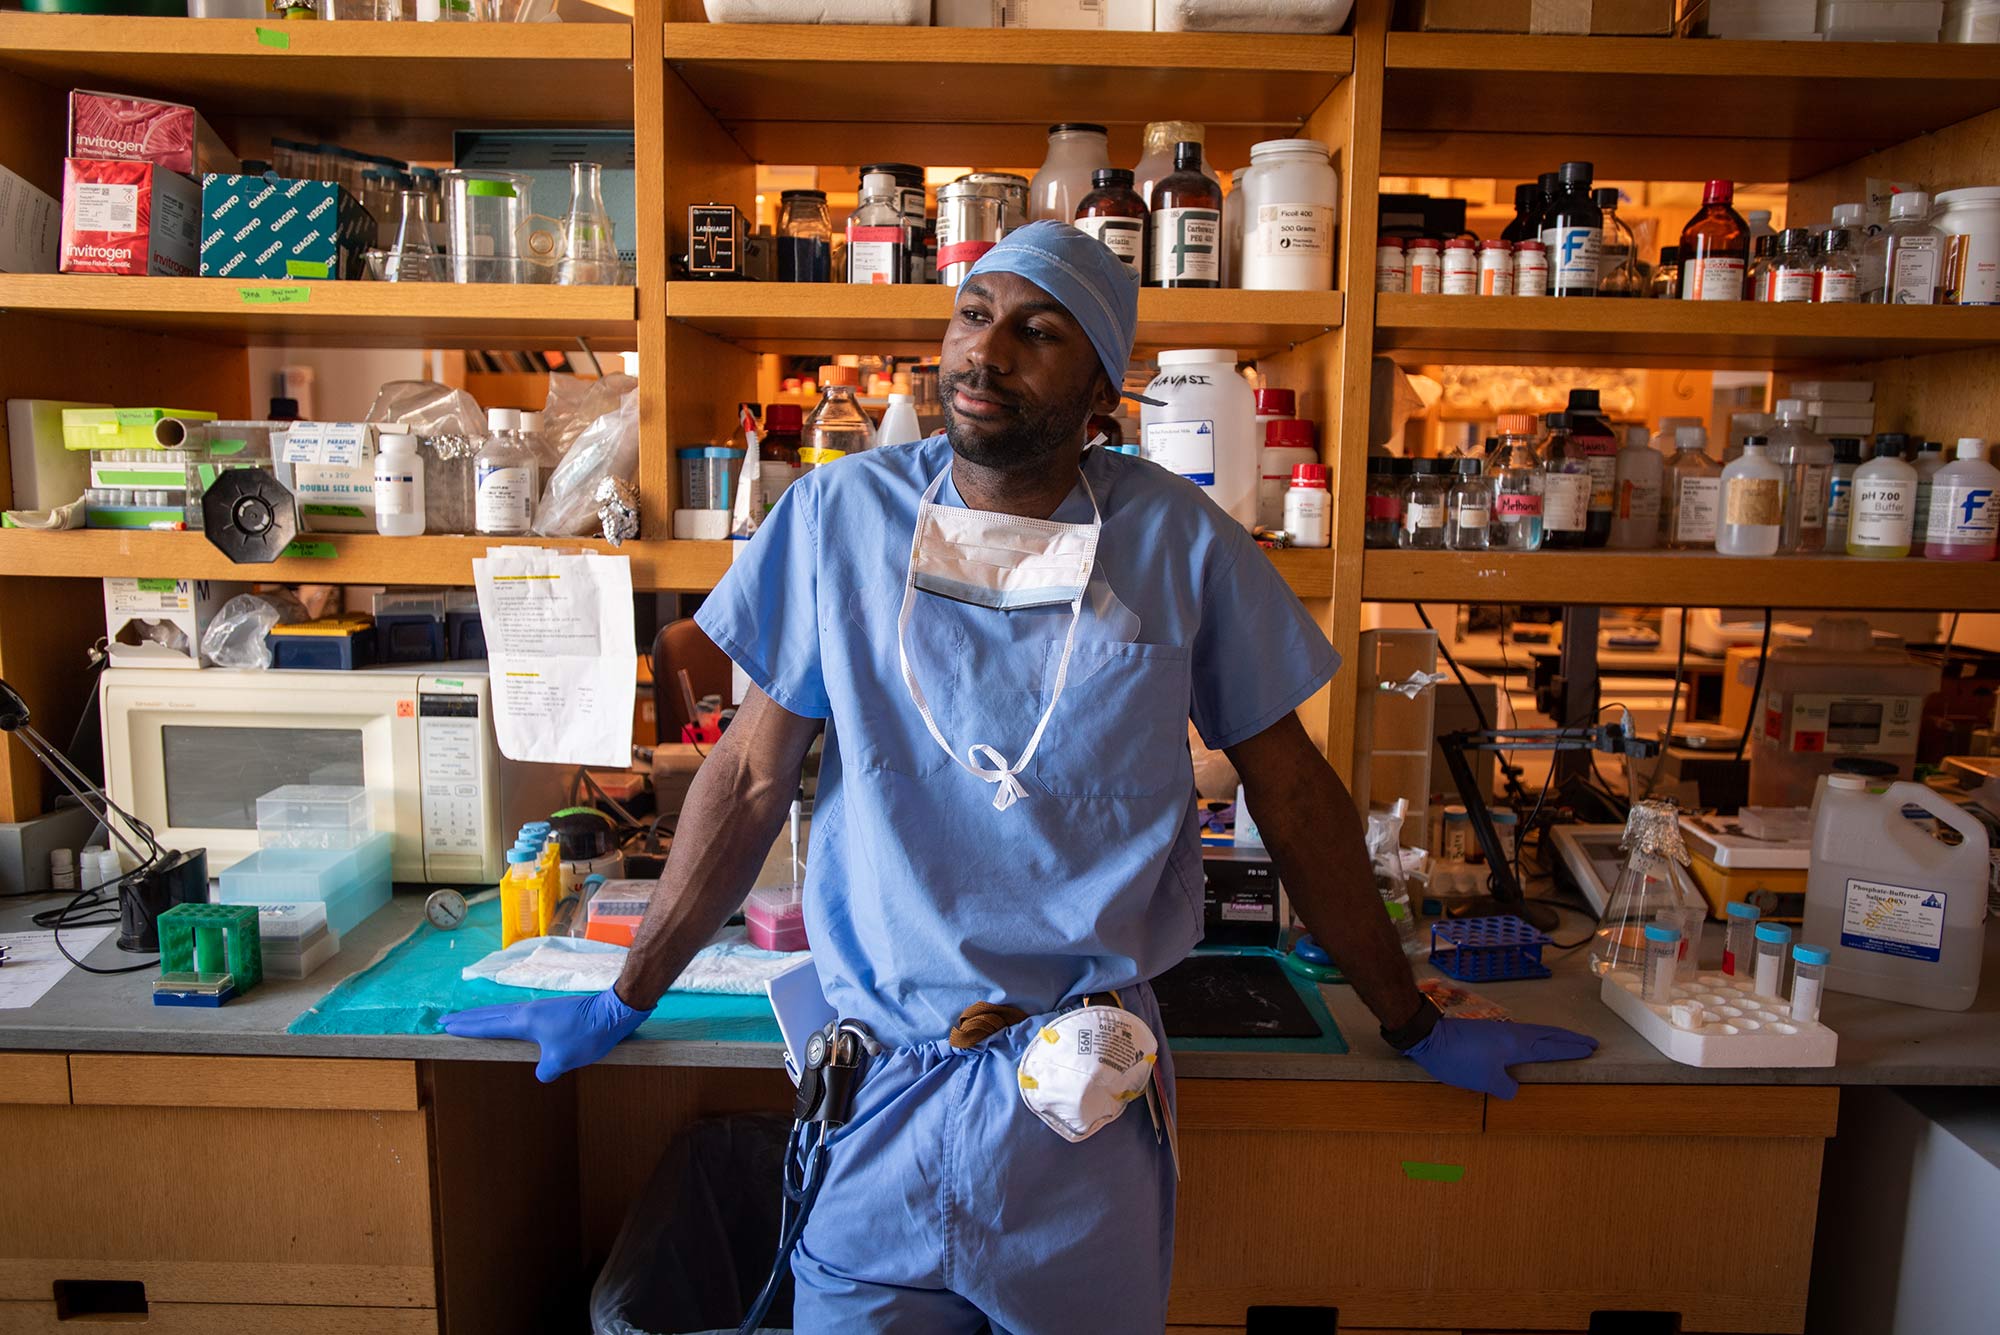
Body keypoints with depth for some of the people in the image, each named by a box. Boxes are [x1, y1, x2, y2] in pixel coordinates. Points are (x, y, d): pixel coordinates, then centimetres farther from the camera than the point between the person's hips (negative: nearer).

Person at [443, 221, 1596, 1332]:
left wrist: (1415, 1026, 9)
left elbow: (1292, 790, 3)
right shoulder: (841, 514, -4)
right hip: (878, 1087, 0)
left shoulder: (1180, 543, -6)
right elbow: (755, 775, 2)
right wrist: (627, 1001, 7)